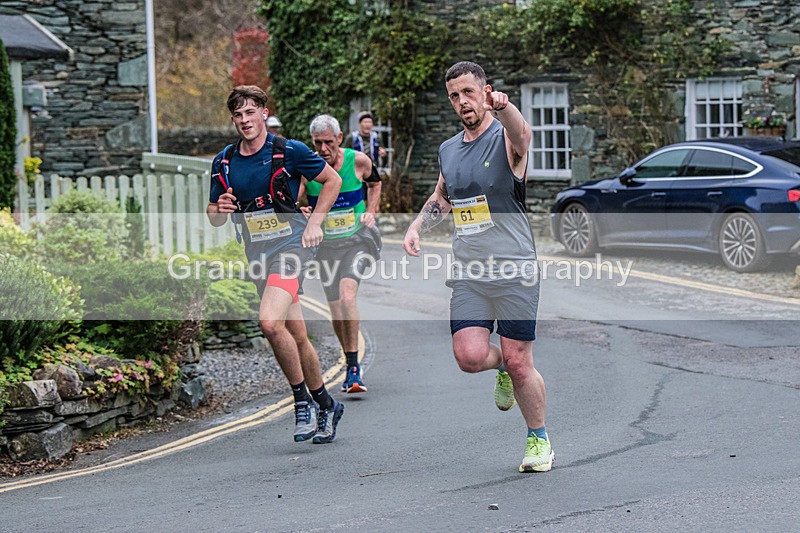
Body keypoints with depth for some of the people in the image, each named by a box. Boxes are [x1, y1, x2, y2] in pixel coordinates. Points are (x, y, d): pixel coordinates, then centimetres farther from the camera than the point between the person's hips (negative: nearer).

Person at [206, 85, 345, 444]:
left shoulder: (290, 151, -6)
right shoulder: (223, 162, 7)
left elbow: (332, 180, 6)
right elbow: (213, 218, 14)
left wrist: (315, 223, -3)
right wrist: (221, 209, -10)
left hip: (291, 244, -5)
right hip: (257, 254, 5)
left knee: (270, 322, -25)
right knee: (297, 337, 10)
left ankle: (303, 401, -10)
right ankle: (325, 404, 26)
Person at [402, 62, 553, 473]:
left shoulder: (506, 139, -7)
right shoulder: (448, 150, 12)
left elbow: (522, 134, -34)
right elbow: (439, 199, 29)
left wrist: (504, 107, -56)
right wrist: (416, 226, 9)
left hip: (514, 270, -5)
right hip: (468, 274, 5)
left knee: (519, 364, -2)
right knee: (469, 356, -11)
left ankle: (539, 439, 21)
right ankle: (501, 366, 25)